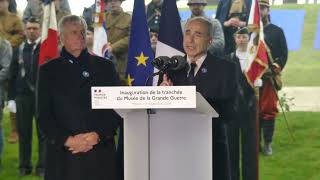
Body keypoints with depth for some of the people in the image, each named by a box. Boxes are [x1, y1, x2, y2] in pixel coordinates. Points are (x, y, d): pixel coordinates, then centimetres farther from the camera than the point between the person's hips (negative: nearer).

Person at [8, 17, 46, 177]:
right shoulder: (19, 49, 7)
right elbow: (13, 74, 7)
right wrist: (11, 97, 2)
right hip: (22, 95, 3)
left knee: (43, 133, 3)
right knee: (23, 132, 9)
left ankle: (42, 166, 9)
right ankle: (24, 165, 18)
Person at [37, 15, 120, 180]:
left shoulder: (104, 66, 9)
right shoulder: (48, 70, 9)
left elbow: (117, 108, 6)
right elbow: (43, 115, 4)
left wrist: (98, 135, -9)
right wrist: (68, 140, -10)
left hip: (101, 151, 0)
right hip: (63, 154, 0)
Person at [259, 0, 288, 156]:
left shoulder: (277, 31, 5)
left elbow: (283, 54, 0)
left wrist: (275, 69, -13)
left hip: (269, 78, -1)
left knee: (268, 110, 0)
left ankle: (268, 143, 7)